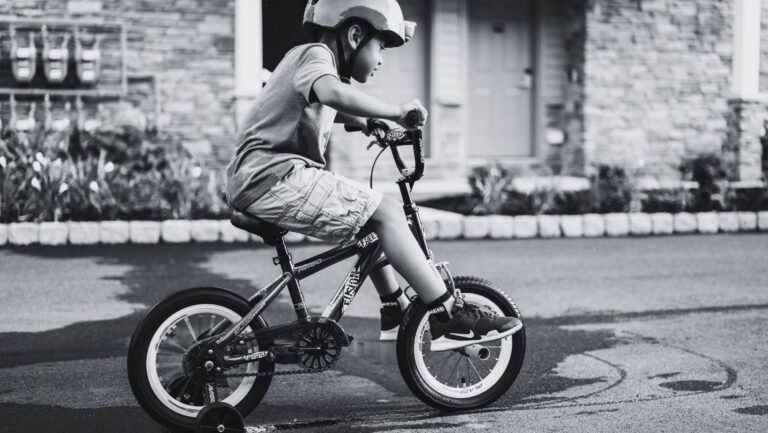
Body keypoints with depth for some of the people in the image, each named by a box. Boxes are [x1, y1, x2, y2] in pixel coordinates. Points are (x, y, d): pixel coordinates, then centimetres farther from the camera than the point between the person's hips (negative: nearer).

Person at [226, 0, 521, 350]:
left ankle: (395, 311, 24)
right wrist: (395, 112, -24)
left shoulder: (312, 58, 22)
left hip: (257, 180, 11)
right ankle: (449, 317, -15)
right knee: (386, 213, -15)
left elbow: (330, 110, 43)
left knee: (370, 215, 20)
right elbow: (335, 93, -33)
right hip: (274, 177, -11)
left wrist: (367, 123, 29)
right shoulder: (315, 54, -8)